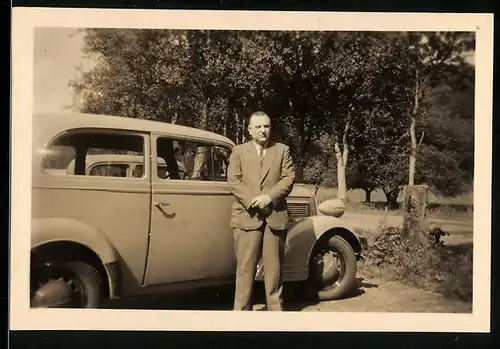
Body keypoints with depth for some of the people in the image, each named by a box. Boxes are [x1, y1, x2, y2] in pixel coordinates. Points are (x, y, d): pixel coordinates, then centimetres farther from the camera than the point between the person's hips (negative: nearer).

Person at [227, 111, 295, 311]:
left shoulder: (282, 150, 13)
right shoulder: (238, 151, 11)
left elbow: (288, 178, 3)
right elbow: (233, 181, 0)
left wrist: (269, 197, -12)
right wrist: (253, 201, -13)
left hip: (275, 215, 1)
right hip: (247, 215, -1)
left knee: (274, 265, 6)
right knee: (245, 266, -1)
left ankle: (276, 308, 15)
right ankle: (242, 309, 6)